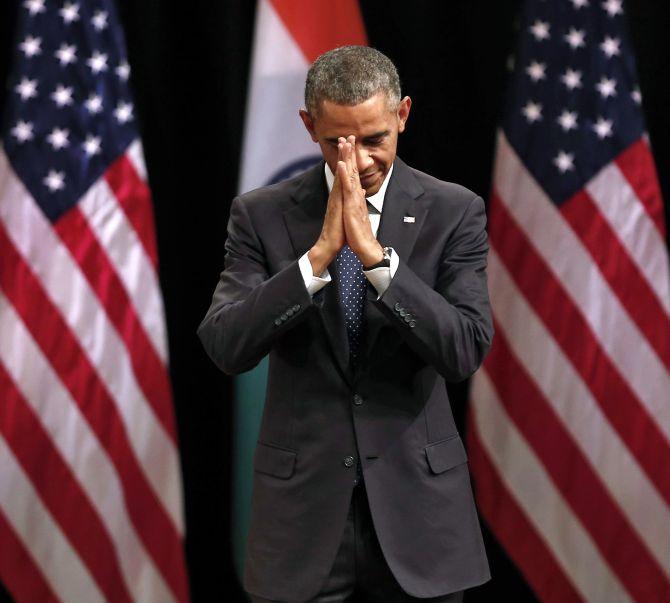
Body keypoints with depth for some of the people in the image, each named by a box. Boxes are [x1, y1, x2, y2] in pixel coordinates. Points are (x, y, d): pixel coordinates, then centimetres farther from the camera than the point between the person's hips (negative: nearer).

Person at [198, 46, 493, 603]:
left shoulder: (453, 212, -2)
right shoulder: (261, 215, -1)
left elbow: (467, 350, -13)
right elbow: (226, 347, -12)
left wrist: (374, 254, -21)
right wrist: (320, 253, -20)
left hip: (415, 496, 0)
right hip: (304, 500, 0)